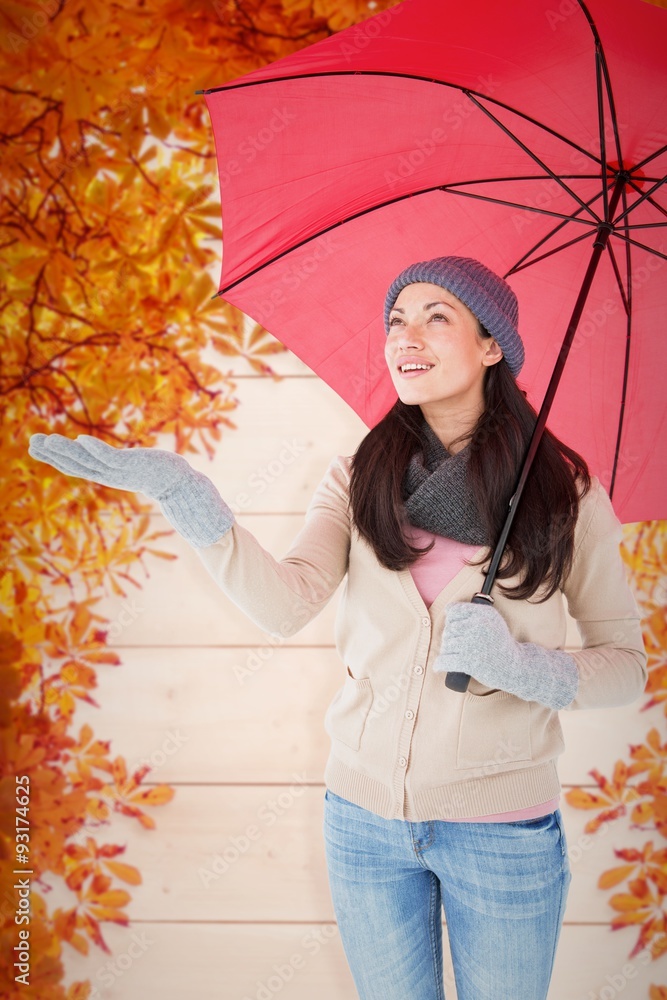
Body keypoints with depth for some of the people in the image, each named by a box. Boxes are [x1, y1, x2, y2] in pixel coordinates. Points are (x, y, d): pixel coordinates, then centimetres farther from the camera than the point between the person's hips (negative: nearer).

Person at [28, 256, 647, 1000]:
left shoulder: (565, 491, -6)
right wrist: (183, 495, -28)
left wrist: (521, 666, -21)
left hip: (504, 831, -1)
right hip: (366, 816, 2)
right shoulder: (358, 480, -1)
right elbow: (285, 606, -17)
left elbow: (627, 664, -3)